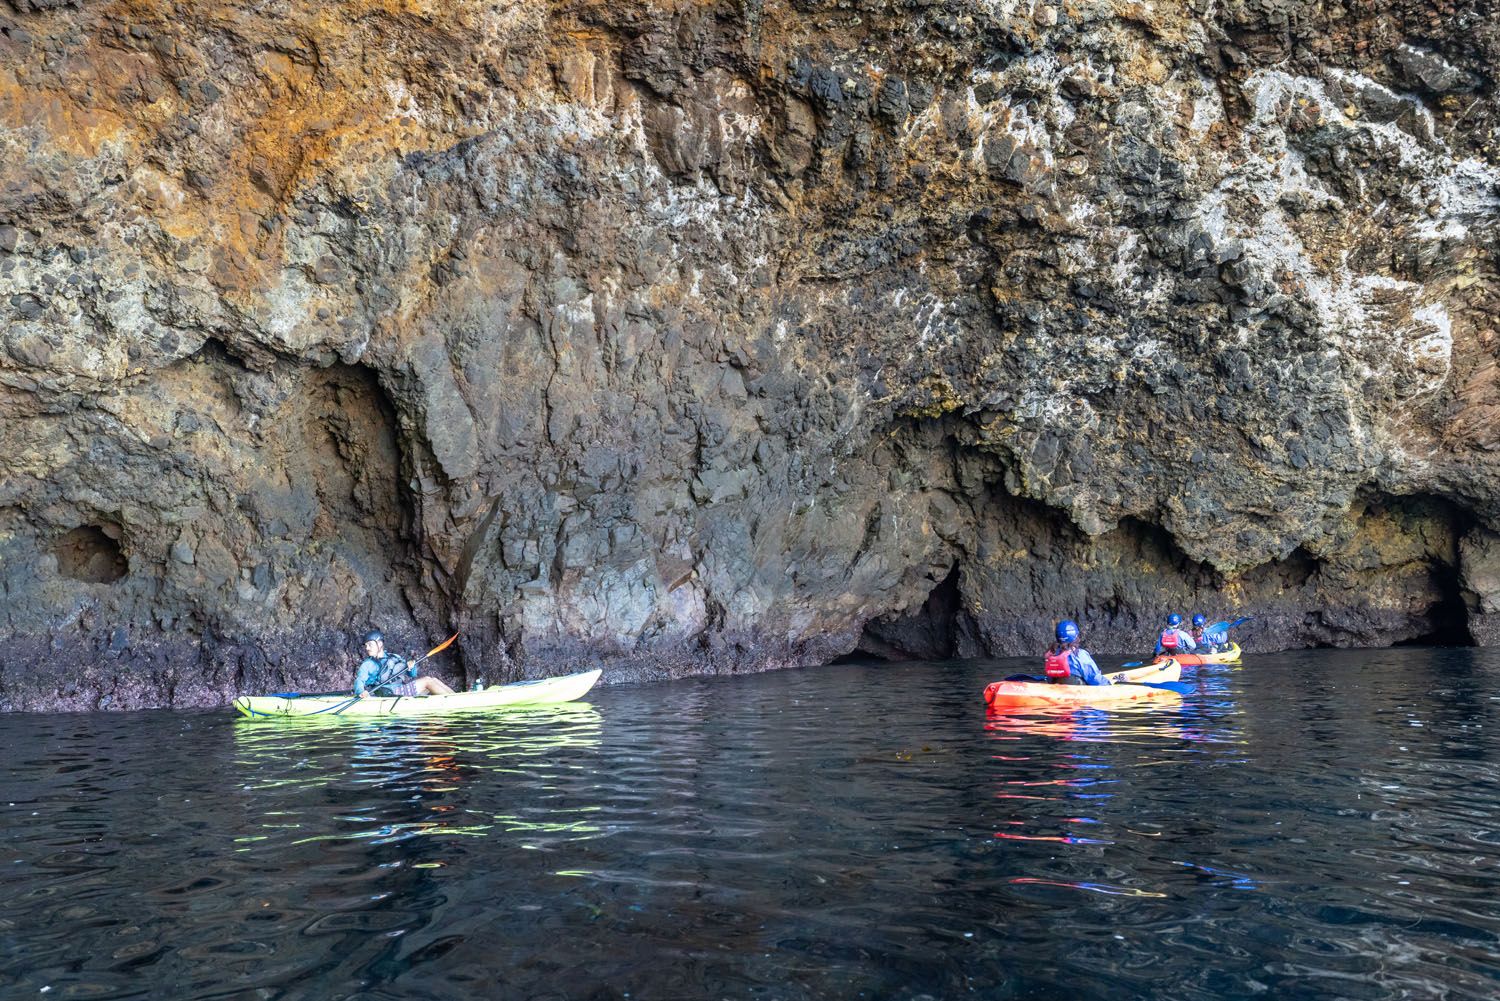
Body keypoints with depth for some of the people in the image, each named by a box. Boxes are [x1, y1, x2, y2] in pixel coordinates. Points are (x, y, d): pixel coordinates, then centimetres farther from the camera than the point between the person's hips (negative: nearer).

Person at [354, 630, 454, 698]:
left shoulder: (394, 657, 22)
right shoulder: (368, 664, 5)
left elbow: (412, 675, 23)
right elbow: (359, 681, -11)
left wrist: (411, 667, -1)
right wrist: (362, 692, -34)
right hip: (393, 692, -7)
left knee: (434, 680, -7)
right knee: (427, 681, -16)